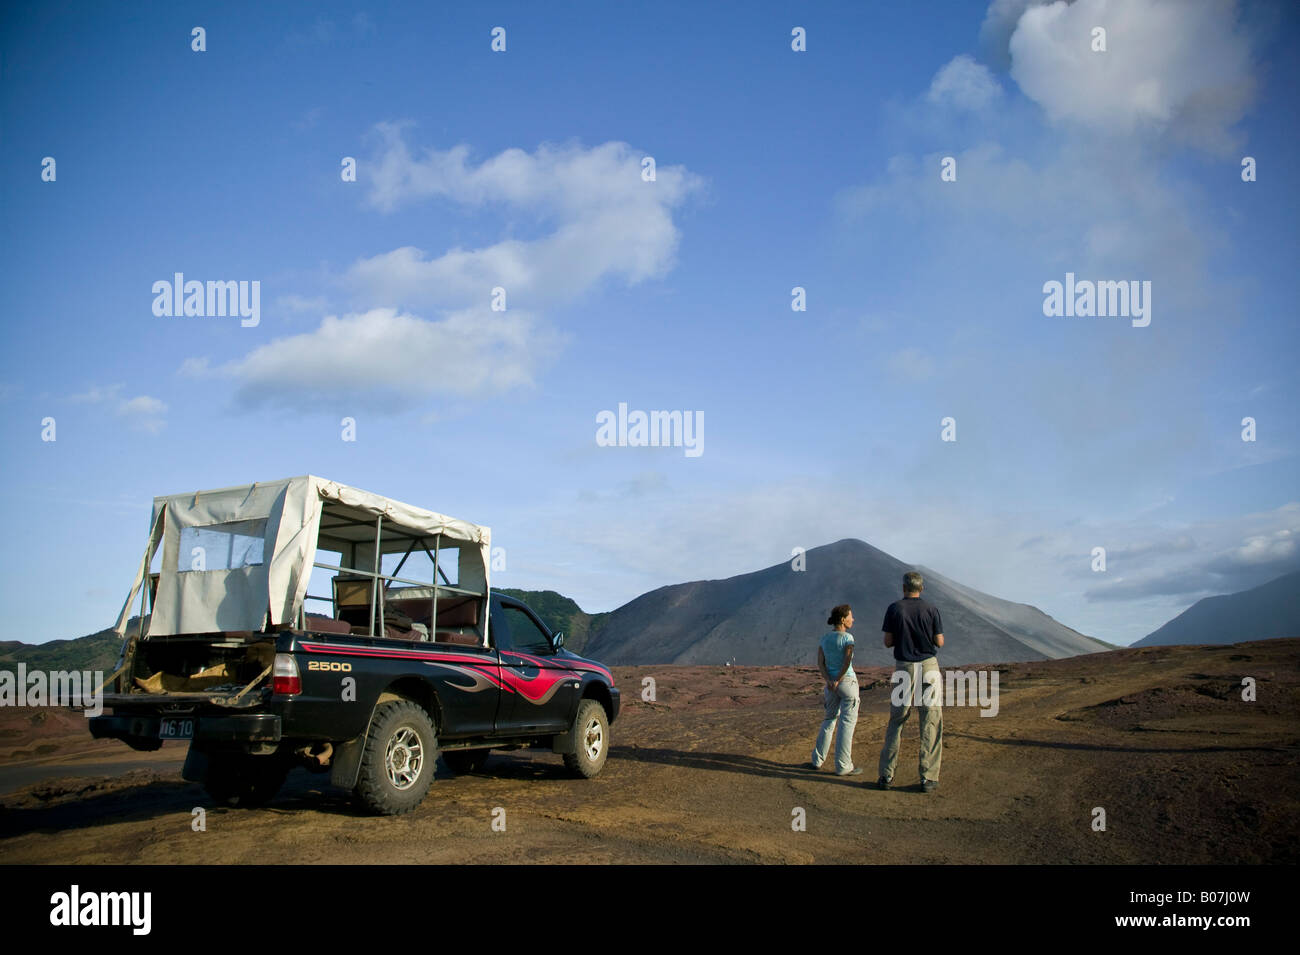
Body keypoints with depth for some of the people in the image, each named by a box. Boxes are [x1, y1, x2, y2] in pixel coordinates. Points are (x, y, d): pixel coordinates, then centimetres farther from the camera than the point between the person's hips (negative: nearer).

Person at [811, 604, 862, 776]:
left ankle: (818, 760, 22)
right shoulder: (847, 637, -11)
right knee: (847, 723, -1)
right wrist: (838, 681, -11)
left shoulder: (825, 638, 7)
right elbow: (847, 662, -20)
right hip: (847, 682, -6)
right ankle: (842, 766, 0)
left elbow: (820, 663, 0)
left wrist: (828, 681, -10)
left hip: (830, 684, 6)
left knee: (829, 720, 19)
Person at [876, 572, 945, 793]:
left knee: (896, 721, 9)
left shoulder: (894, 609, -2)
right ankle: (928, 778, 2)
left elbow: (888, 642, -2)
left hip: (904, 668, 1)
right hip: (929, 667, -1)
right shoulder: (931, 609, -2)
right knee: (931, 724, 4)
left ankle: (886, 775, 9)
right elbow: (939, 642, -1)